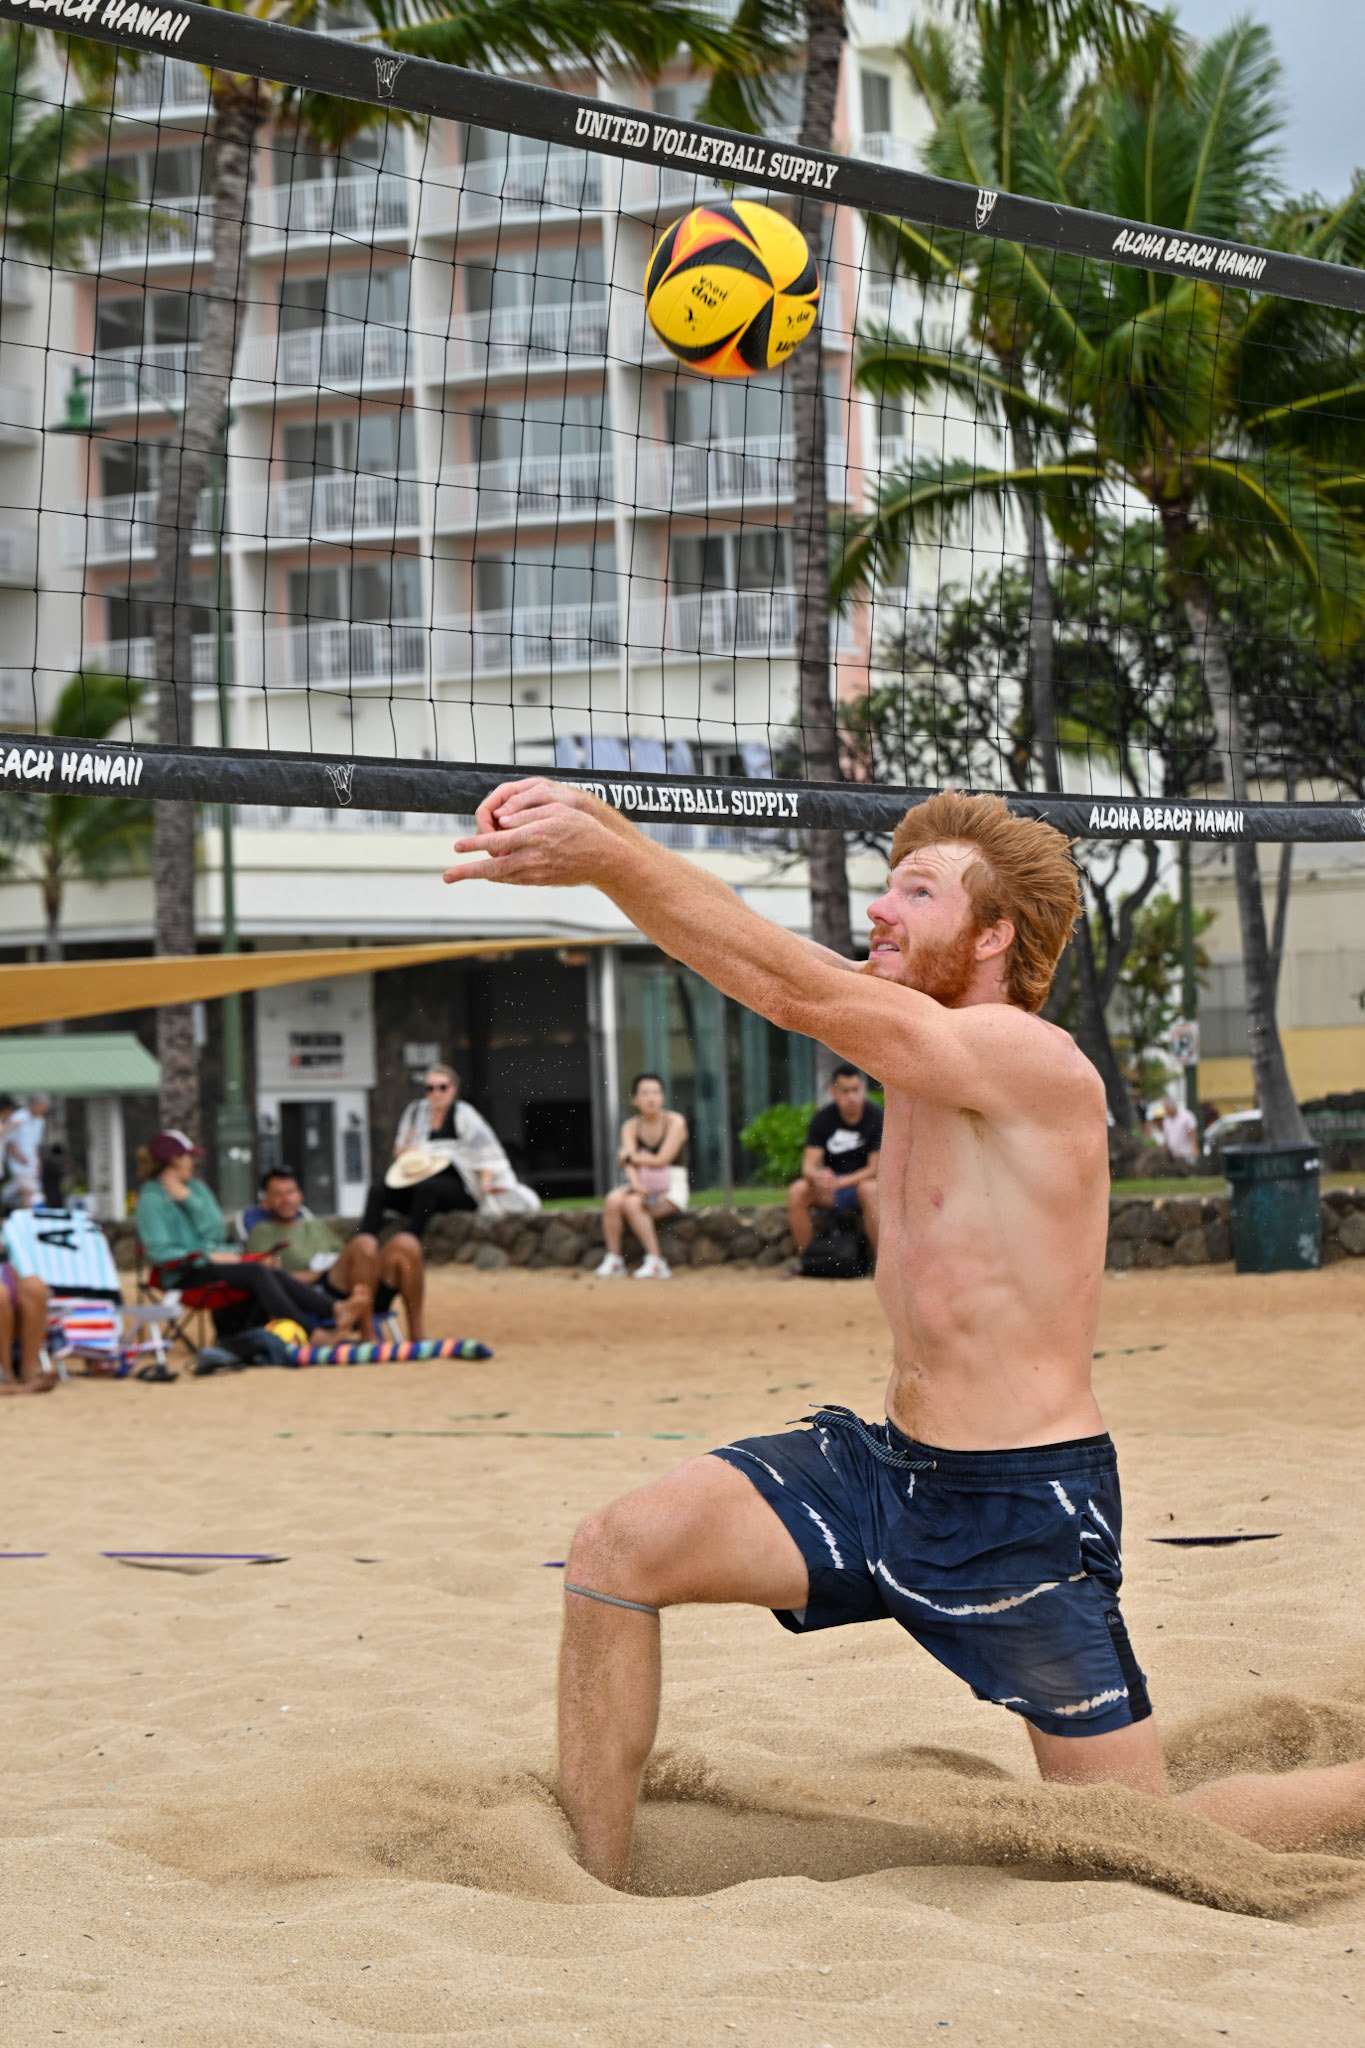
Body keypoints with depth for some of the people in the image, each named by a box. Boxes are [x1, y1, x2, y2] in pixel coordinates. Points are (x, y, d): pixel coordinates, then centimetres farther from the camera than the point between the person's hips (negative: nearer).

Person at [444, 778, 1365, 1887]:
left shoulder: (1034, 1062, -18)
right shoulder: (924, 1045, 6)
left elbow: (798, 991, -27)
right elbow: (788, 973, -6)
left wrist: (607, 858, -32)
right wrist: (604, 830, -21)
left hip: (1024, 1511, -8)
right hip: (887, 1465, 8)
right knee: (616, 1553, -8)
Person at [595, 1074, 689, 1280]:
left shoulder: (675, 1122, -5)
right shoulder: (630, 1126, 7)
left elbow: (662, 1160, -13)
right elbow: (629, 1164, -8)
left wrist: (629, 1156, -2)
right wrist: (636, 1185, -28)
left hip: (671, 1190, -4)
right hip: (642, 1187, 4)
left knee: (632, 1204, -32)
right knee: (613, 1200, -28)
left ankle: (655, 1262, -29)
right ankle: (613, 1259, -21)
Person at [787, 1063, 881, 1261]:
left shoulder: (876, 1117, -11)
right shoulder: (823, 1118, -3)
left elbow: (875, 1169, -13)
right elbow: (809, 1166, -9)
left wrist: (840, 1182, -24)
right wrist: (818, 1177, -34)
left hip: (862, 1182, -3)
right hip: (831, 1187, 3)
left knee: (869, 1190, -38)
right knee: (796, 1192, -24)